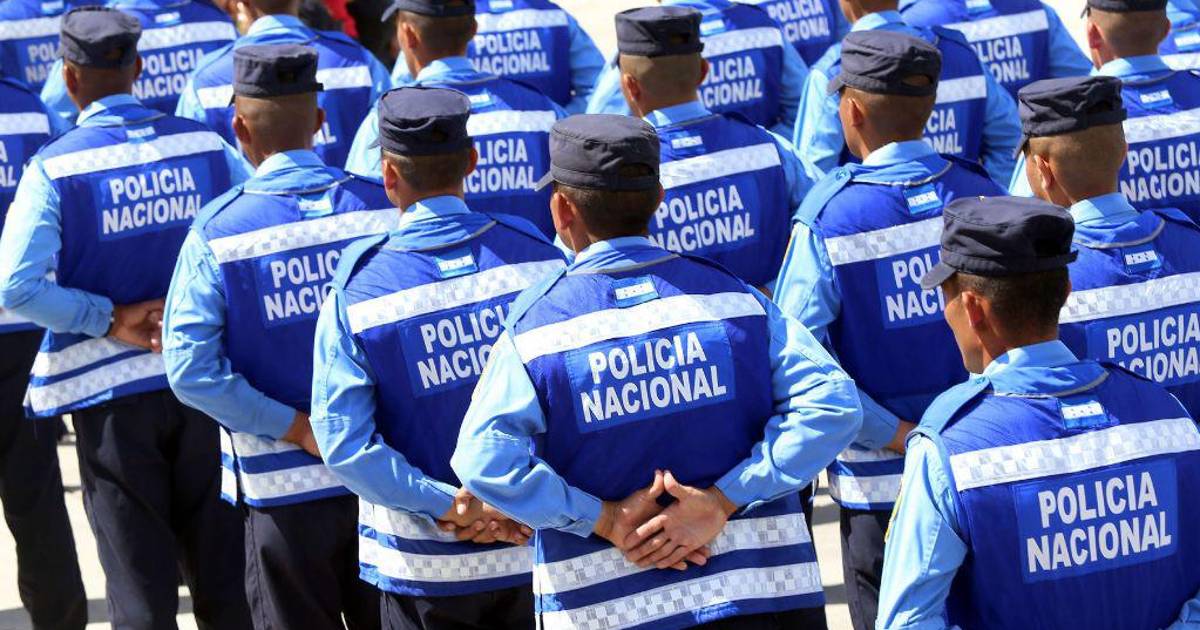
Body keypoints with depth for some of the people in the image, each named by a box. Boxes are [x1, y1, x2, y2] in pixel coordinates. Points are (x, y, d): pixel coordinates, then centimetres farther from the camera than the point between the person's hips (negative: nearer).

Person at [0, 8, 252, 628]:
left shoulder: (54, 166, -11)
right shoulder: (205, 145, -3)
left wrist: (112, 319, -11)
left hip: (111, 390, -3)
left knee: (140, 579, 8)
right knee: (221, 569, 14)